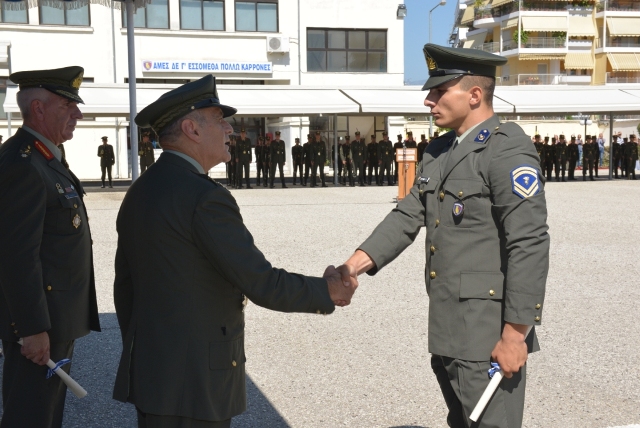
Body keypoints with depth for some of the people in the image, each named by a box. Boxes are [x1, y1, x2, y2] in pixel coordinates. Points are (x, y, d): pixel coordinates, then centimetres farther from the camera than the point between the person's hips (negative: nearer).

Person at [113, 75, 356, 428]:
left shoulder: (139, 192, 8)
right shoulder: (205, 197, -20)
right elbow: (262, 284, -19)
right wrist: (327, 293, -4)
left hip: (149, 370, 9)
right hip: (193, 384, -9)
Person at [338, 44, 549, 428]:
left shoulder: (509, 149, -15)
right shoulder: (439, 152, 12)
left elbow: (530, 246, -20)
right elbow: (407, 216, 6)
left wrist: (514, 334, -21)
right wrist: (354, 265, -8)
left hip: (488, 331, -8)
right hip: (449, 328, 8)